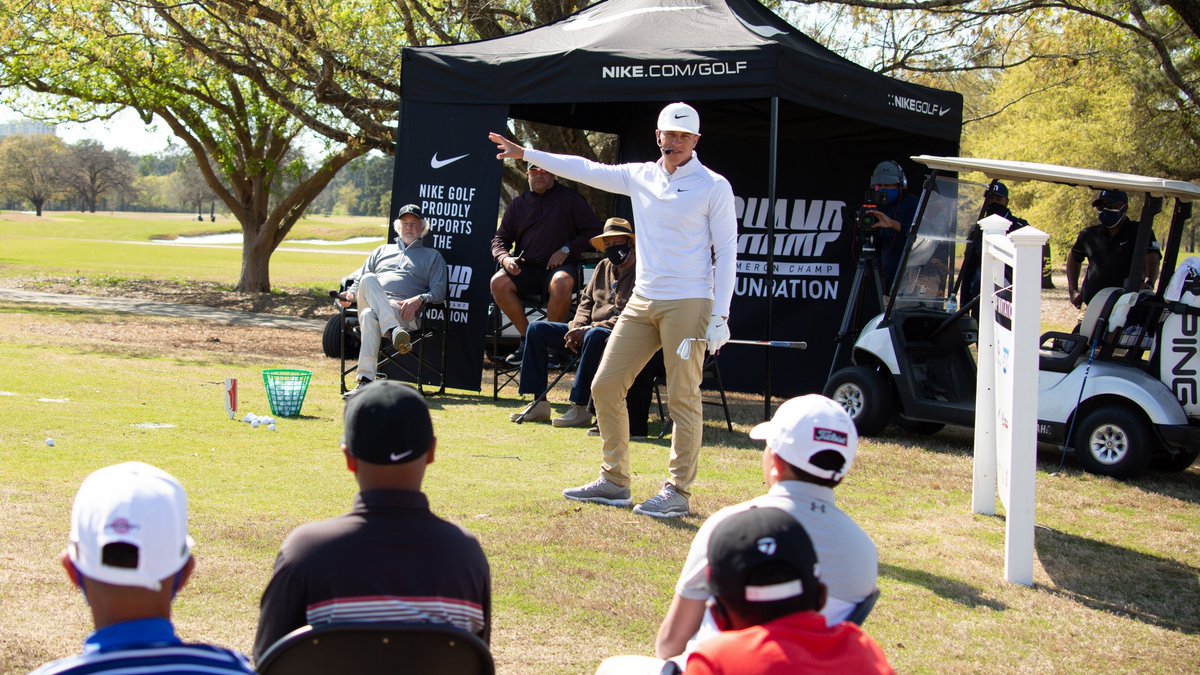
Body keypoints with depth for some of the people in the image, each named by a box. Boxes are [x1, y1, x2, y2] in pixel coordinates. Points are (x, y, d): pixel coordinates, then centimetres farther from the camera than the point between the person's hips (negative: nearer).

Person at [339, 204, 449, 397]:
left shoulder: (432, 256, 25)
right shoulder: (382, 251, 36)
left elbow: (439, 291, 11)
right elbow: (360, 281, 31)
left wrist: (419, 300, -11)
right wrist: (351, 295, 7)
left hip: (404, 313, -3)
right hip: (370, 306, 3)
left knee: (370, 316, -38)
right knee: (369, 279, -35)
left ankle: (365, 381, -51)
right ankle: (394, 331, -52)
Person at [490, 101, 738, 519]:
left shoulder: (714, 186, -3)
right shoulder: (640, 177, 11)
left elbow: (726, 251, -5)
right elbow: (586, 170, 19)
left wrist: (719, 315, -12)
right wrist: (525, 153, 21)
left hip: (688, 304, -6)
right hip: (642, 301, 6)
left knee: (683, 398, -7)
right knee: (605, 386, 4)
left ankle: (678, 492, 0)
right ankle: (614, 482, 14)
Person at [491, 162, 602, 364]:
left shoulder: (570, 198, 7)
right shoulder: (518, 205, 17)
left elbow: (593, 231, 4)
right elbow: (500, 239, 17)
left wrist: (567, 250, -8)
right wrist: (505, 258, -6)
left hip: (559, 266, -3)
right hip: (525, 269, 3)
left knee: (562, 282, -39)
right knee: (498, 282, -27)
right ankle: (527, 338, -14)